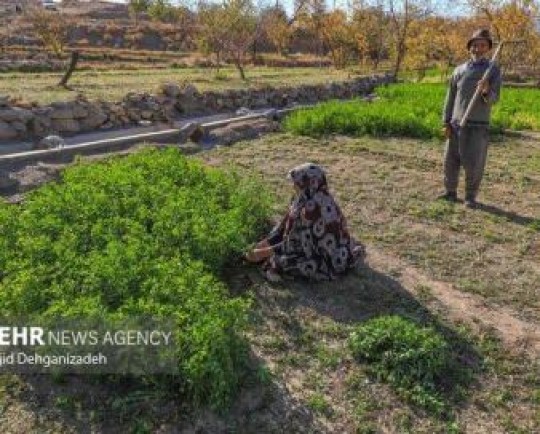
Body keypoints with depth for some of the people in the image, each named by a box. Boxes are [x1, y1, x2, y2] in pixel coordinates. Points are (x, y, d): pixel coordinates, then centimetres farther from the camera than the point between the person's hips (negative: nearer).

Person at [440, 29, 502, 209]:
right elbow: (450, 98, 8)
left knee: (474, 164, -2)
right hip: (457, 124, 3)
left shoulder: (494, 70, 1)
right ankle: (451, 192, 21)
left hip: (478, 126, -2)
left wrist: (486, 91, -31)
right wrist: (446, 123, 1)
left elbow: (493, 99, -8)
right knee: (451, 161, 6)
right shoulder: (459, 70, 7)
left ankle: (470, 197, 12)